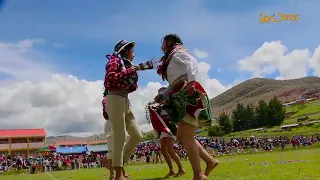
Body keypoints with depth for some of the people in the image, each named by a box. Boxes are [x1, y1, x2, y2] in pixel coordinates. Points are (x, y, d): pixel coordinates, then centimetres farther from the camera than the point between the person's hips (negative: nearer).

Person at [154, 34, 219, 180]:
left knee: (186, 136, -14)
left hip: (189, 95, -10)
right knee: (182, 137, 9)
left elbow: (192, 62, -16)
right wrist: (162, 95, 8)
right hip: (183, 97, 10)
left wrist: (191, 81, -34)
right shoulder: (170, 60, 29)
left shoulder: (177, 52, 4)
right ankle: (210, 161, 10)